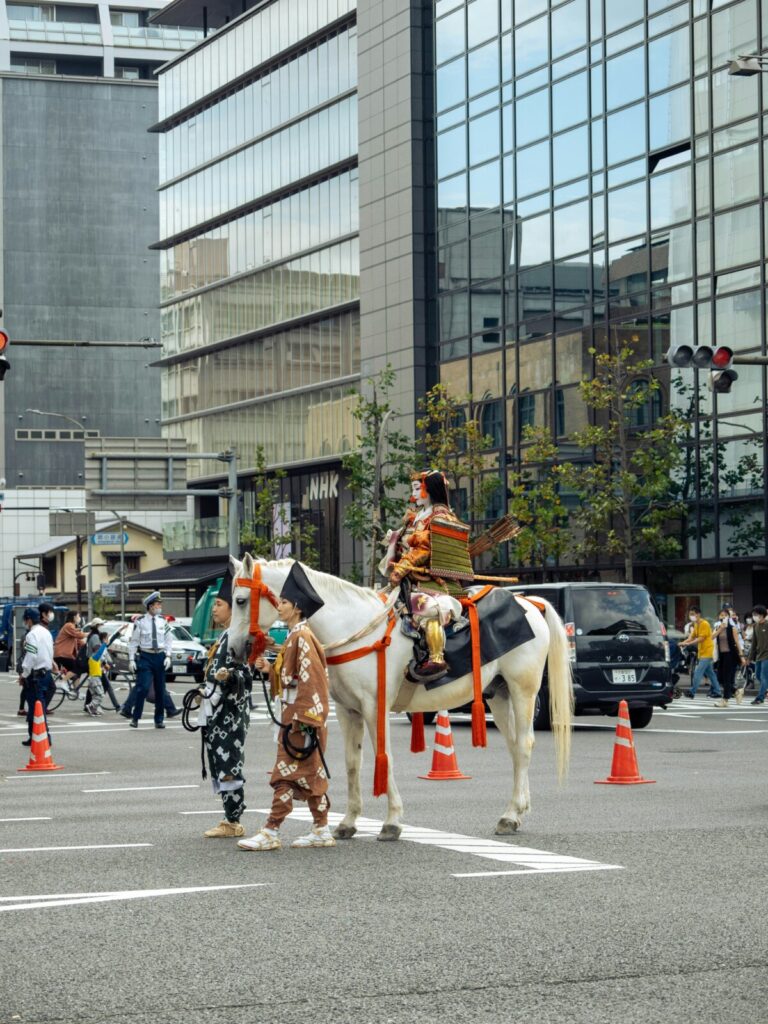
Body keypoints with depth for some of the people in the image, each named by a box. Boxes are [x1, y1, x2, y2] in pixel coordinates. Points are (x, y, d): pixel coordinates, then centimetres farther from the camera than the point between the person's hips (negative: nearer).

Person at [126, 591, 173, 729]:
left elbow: (168, 640, 9)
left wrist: (168, 656, -1)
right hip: (145, 657, -4)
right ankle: (135, 717, -2)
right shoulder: (140, 622, -6)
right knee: (143, 688, -13)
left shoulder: (163, 621, 5)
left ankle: (159, 720, 17)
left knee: (160, 689, 7)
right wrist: (131, 659, -5)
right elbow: (133, 641, -2)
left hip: (160, 656, 4)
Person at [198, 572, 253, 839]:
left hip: (230, 715, -10)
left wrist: (228, 676, -36)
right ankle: (231, 820, 16)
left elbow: (244, 675, -18)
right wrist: (206, 690, 33)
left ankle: (233, 822, -5)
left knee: (228, 767, -8)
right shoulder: (224, 637, 17)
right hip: (217, 714, 10)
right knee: (221, 767, 11)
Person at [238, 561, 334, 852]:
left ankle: (271, 833, -6)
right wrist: (269, 669, 7)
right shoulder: (295, 636, 15)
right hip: (296, 716, 10)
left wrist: (302, 722, -23)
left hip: (301, 718, -10)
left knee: (286, 773, -7)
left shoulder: (301, 637, -15)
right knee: (311, 774, 12)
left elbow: (309, 680, -20)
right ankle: (322, 831, 16)